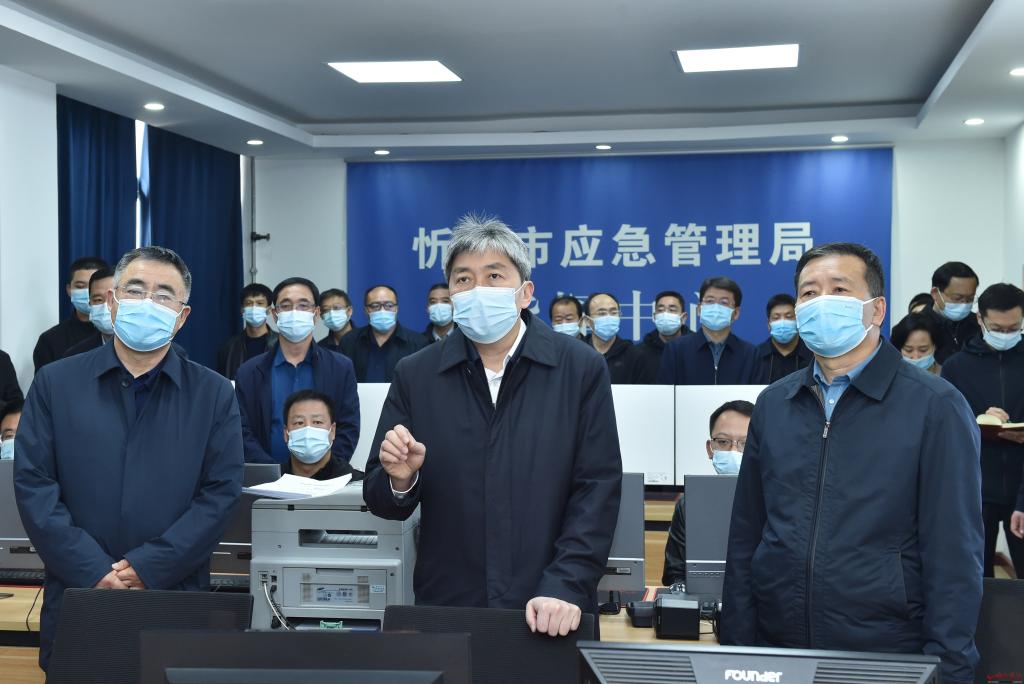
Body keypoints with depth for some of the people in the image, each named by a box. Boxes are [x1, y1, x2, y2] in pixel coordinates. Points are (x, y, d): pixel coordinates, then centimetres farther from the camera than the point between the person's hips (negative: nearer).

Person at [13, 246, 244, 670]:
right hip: (76, 601, 1)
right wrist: (93, 571, -13)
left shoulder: (213, 394, 4)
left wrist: (148, 567, -13)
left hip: (177, 602, 0)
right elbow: (33, 484, -2)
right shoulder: (55, 384, 5)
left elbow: (221, 492, -3)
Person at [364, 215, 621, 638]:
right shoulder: (414, 376, 1)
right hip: (446, 611, 1)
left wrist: (565, 588, -17)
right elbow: (384, 503, 5)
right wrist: (399, 479, -16)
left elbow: (597, 491, -6)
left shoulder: (582, 369, -3)